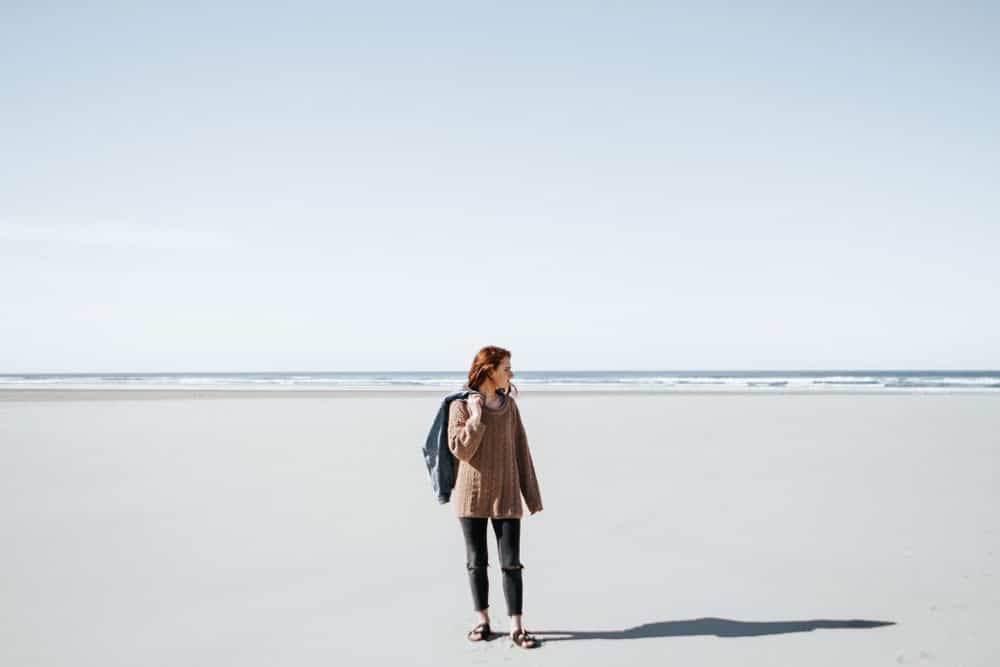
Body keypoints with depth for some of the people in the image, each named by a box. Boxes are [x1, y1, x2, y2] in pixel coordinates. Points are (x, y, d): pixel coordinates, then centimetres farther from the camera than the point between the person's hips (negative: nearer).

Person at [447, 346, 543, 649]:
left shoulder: (509, 405, 4)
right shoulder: (461, 406, -6)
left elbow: (521, 451, 6)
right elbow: (461, 451, -13)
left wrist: (532, 496, 6)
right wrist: (476, 417, -19)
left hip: (506, 496, 2)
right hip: (472, 495, -2)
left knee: (511, 562, -1)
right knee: (476, 562, 7)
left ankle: (516, 627, 3)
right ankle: (482, 621, 18)